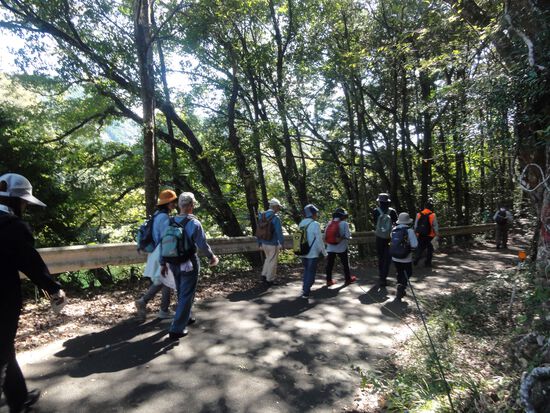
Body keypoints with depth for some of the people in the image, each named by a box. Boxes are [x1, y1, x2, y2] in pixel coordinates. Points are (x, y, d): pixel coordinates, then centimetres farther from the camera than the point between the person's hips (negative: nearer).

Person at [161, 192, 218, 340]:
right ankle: (176, 329, 4)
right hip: (189, 263, -6)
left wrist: (163, 263, 12)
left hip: (174, 263, 6)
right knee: (187, 295, 3)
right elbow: (202, 244, -13)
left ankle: (185, 318, 40)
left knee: (181, 292, 23)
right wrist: (212, 257, 4)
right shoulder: (194, 223, -17)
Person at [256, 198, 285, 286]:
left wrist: (259, 243, 15)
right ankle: (269, 280, 19)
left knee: (268, 259, 26)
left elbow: (259, 231, 6)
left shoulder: (261, 216, 1)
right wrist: (282, 244, -8)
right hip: (273, 244, -6)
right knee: (272, 262, 9)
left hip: (264, 243, 6)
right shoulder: (276, 218, -20)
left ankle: (264, 275, 24)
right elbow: (279, 232, -19)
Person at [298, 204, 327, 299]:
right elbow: (319, 241, -15)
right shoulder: (315, 224, -17)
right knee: (311, 273, 6)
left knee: (306, 271, 23)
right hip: (313, 254, -6)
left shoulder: (301, 224, 2)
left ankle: (304, 289, 29)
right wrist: (324, 253, -4)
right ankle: (306, 293, 8)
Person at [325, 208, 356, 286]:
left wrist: (329, 243, 11)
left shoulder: (329, 224, 1)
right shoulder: (344, 223, -11)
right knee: (345, 263, 14)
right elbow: (348, 236, -15)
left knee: (329, 264, 9)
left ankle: (329, 280, 12)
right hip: (341, 248, -3)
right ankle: (348, 279, 27)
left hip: (330, 248, 3)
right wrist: (349, 238, 5)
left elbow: (325, 236, 0)